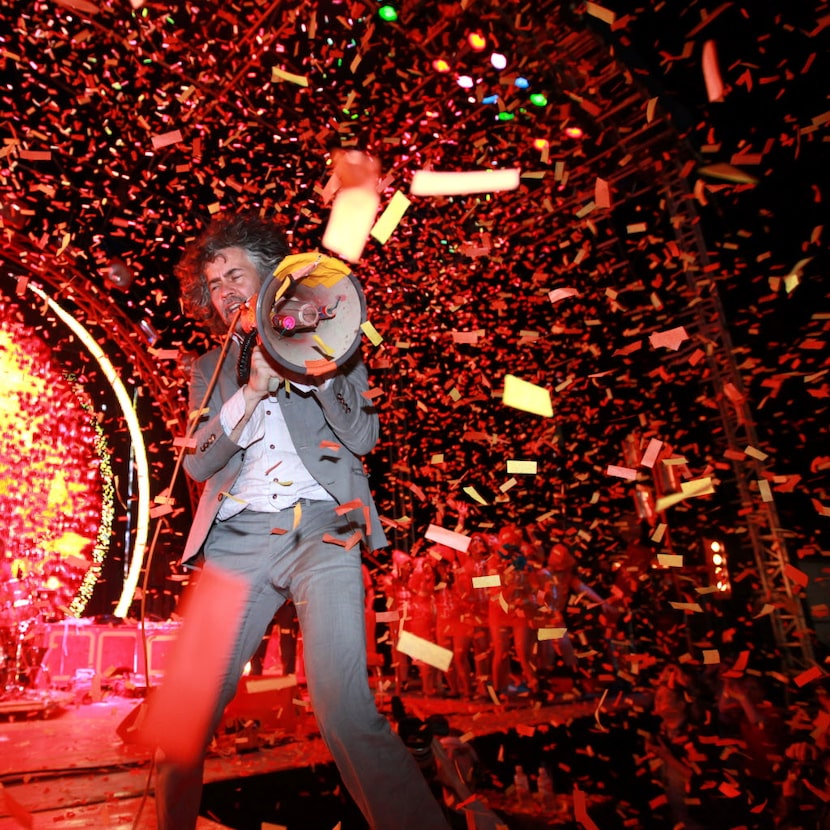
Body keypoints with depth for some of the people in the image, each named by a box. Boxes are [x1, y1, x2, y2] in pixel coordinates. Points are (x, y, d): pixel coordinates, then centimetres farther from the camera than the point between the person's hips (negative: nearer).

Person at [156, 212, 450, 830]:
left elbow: (362, 437, 2)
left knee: (344, 709, -17)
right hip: (237, 542, 3)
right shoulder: (211, 368, 21)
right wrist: (252, 392, -7)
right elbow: (198, 463, 7)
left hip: (320, 530, -3)